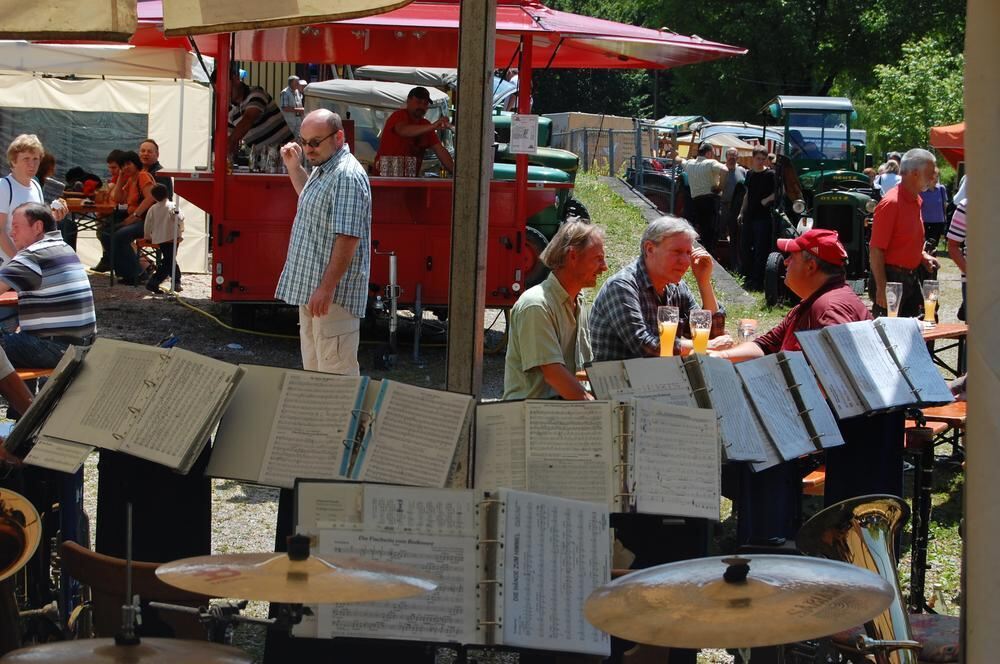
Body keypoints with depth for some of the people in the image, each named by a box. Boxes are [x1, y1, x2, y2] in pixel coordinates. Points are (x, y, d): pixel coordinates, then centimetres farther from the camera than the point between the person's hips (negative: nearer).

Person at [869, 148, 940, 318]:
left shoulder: (916, 200, 12)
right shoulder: (891, 203, -17)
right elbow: (875, 250, -19)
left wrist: (923, 256, 8)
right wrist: (882, 290, -23)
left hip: (911, 277, 9)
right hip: (891, 279, -9)